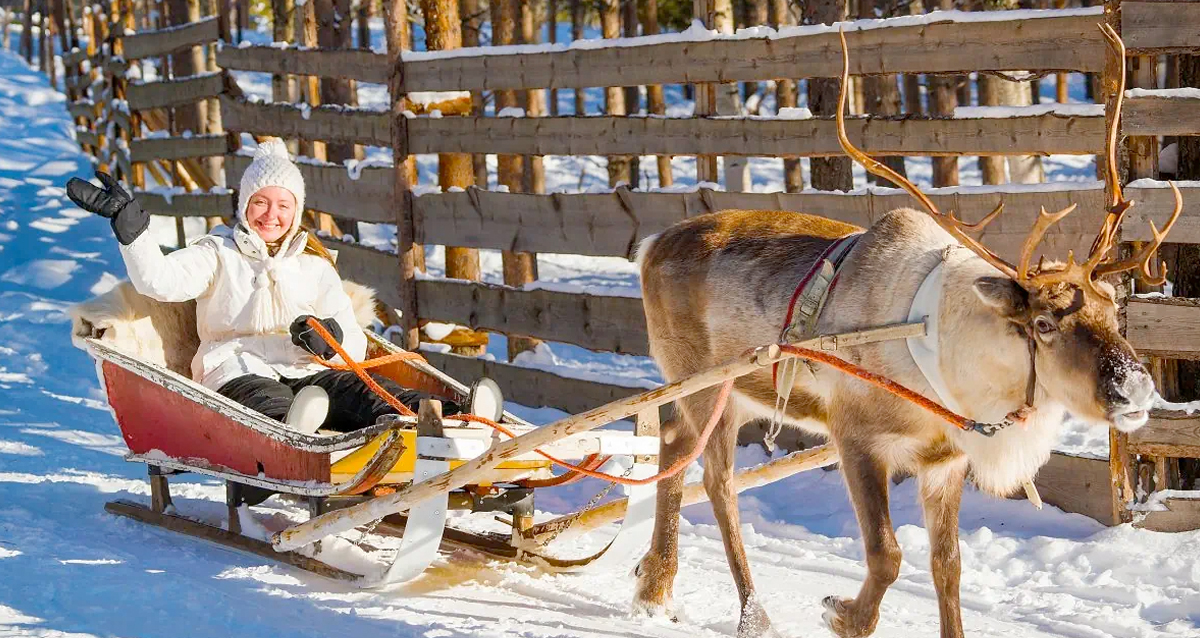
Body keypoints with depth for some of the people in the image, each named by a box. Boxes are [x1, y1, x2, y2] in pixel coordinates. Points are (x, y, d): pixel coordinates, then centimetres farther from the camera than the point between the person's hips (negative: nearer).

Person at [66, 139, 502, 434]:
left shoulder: (314, 264, 24)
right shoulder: (219, 253, 18)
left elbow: (356, 345, 17)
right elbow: (159, 280, -2)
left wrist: (331, 339, -7)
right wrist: (129, 223, -15)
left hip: (307, 373, 2)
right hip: (237, 374, -2)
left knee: (361, 389, -30)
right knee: (268, 402, -40)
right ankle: (297, 434, -76)